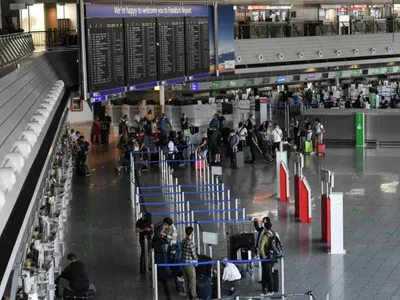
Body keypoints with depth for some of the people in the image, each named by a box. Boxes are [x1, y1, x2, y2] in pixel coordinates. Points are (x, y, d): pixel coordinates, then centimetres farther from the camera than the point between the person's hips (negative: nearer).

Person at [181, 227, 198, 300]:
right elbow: (193, 254, -16)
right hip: (190, 264, -8)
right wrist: (196, 259, 7)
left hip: (184, 263, 8)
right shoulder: (190, 243, -21)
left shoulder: (183, 241, 3)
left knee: (186, 280, 14)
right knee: (192, 280, 3)